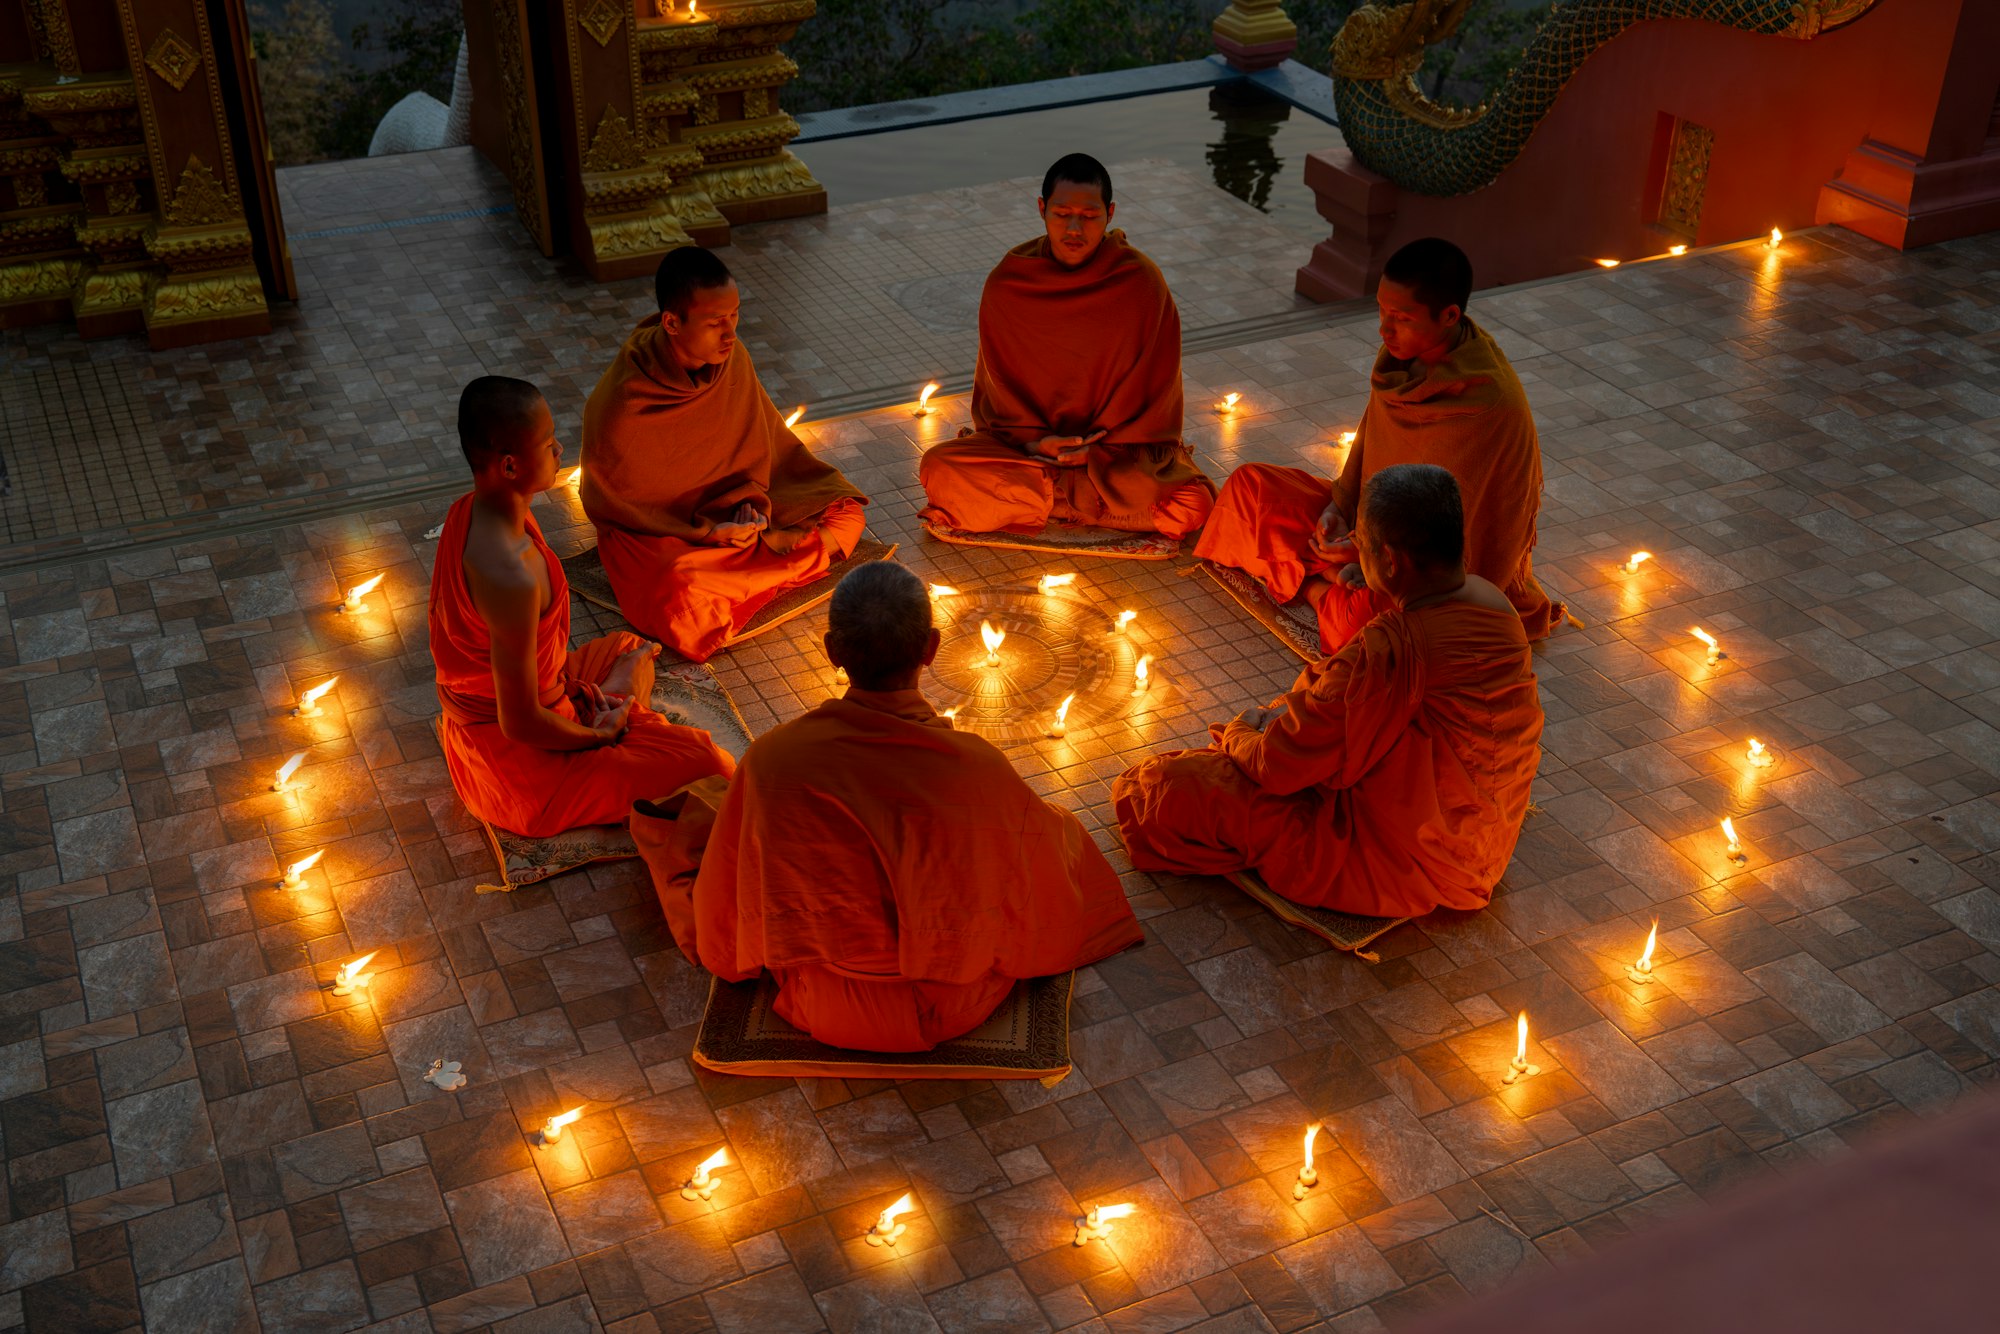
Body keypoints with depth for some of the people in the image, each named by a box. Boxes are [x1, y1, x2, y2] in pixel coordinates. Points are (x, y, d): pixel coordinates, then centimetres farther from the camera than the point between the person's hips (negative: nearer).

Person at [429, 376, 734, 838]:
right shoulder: (511, 578, -36)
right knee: (705, 762, -13)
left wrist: (570, 685, 5)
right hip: (516, 763, -9)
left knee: (628, 649, 31)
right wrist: (599, 736, -9)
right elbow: (520, 724, -27)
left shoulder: (468, 510, -7)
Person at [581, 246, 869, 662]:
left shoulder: (731, 358, -13)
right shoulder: (622, 402, -30)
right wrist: (703, 531, -22)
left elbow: (759, 438, 4)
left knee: (844, 513, -5)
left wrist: (752, 500, -14)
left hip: (730, 506, 6)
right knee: (688, 611, -37)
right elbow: (609, 500, -16)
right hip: (653, 529, -6)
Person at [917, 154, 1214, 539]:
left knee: (1190, 506, -29)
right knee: (938, 469, -26)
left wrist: (1101, 448, -15)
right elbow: (999, 390, 1)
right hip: (1026, 444, 1)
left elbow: (1153, 388, -5)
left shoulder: (1141, 280, -10)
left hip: (1119, 446, -1)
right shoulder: (1006, 283, -6)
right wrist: (1033, 441, -16)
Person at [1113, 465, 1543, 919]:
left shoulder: (1386, 652, -34)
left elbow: (1276, 767, -23)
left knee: (1168, 787, -10)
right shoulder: (1491, 600, -5)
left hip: (1399, 864, -9)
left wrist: (1238, 734, 1)